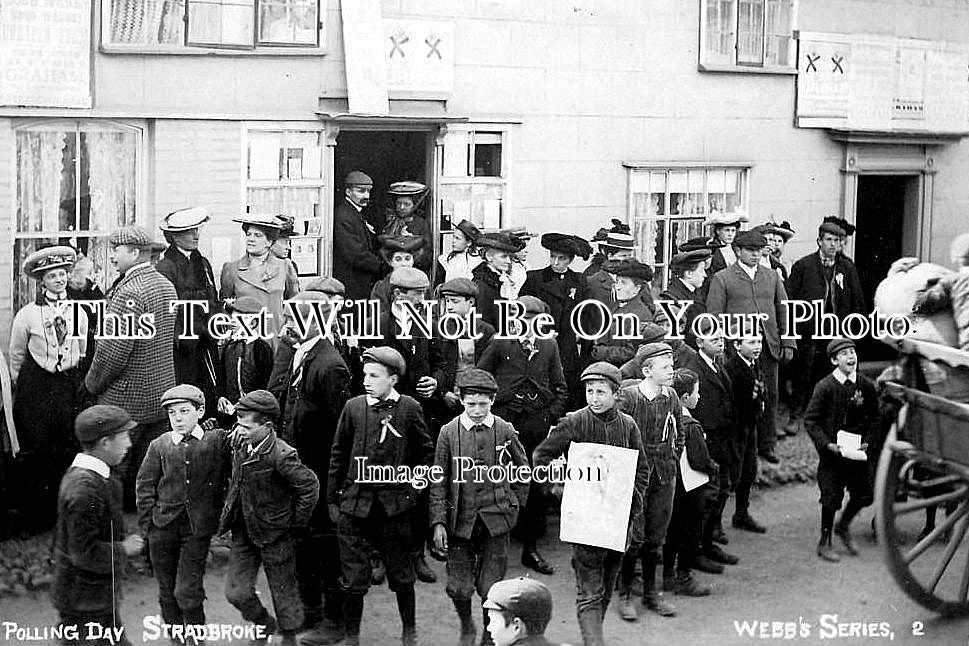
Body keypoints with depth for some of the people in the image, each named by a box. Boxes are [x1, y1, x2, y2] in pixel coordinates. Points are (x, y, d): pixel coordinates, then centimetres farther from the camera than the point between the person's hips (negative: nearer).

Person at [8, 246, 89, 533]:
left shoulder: (78, 313, 4)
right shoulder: (27, 315, -6)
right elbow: (16, 357, 3)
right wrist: (22, 390, 6)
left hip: (69, 388, 3)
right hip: (36, 388, -3)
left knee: (68, 450, 4)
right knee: (35, 453, 0)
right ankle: (33, 517, 13)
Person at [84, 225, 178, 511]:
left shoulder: (129, 293, -21)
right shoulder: (167, 285, 7)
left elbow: (113, 350, -22)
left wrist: (93, 383, -7)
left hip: (127, 399, -9)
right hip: (162, 392, 9)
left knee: (117, 468, 3)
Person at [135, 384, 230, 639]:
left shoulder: (218, 440, -3)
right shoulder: (159, 446, 1)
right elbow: (144, 486, 5)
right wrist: (148, 526, 2)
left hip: (198, 529, -2)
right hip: (163, 528, 2)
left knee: (187, 592, -5)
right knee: (167, 592, 12)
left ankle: (196, 638, 15)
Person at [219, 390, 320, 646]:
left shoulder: (281, 455, -24)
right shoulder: (241, 449, -1)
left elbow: (309, 485, -20)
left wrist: (297, 523, -13)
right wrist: (230, 514, 15)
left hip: (275, 535, -6)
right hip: (244, 533, 6)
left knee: (283, 592, 11)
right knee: (236, 593, 5)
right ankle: (264, 623, 33)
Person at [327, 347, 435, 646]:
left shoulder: (409, 408, -3)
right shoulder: (353, 407, 0)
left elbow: (426, 452, 8)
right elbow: (338, 454, 8)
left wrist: (413, 486, 2)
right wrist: (332, 499, 8)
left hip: (394, 506, -1)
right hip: (354, 503, 1)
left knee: (401, 575, 11)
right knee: (354, 579, 4)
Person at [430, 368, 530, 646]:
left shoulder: (505, 431, -2)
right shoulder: (449, 432, -3)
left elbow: (522, 469, 13)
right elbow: (439, 481, 0)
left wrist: (514, 504, 9)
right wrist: (438, 522, -6)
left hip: (495, 519, 0)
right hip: (460, 521, 0)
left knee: (491, 588, 2)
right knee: (458, 588, 1)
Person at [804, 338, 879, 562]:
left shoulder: (866, 385, 0)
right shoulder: (825, 387, -11)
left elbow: (874, 418, 10)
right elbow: (810, 420, -9)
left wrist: (867, 441, -6)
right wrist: (827, 444, -18)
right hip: (831, 452, -4)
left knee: (864, 495, 6)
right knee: (831, 498, 0)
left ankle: (843, 526, 34)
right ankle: (824, 542, 18)